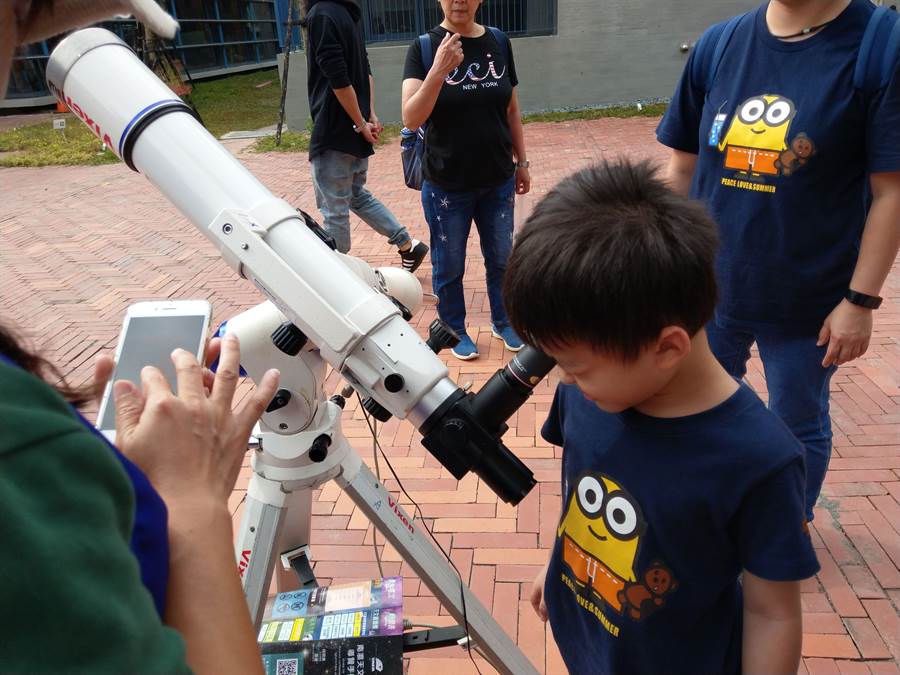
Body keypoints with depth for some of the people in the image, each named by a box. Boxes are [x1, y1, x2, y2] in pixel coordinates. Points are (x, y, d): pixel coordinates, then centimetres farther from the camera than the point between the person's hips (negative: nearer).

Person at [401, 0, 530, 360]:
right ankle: (455, 331, 32)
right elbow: (411, 118, -20)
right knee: (449, 267, 11)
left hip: (498, 182, 3)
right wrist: (439, 70, -32)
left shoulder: (499, 42, 1)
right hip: (446, 186, -3)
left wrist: (521, 162, 11)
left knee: (501, 258, 16)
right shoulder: (423, 47, -9)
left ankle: (503, 322, 37)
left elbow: (511, 110, 9)